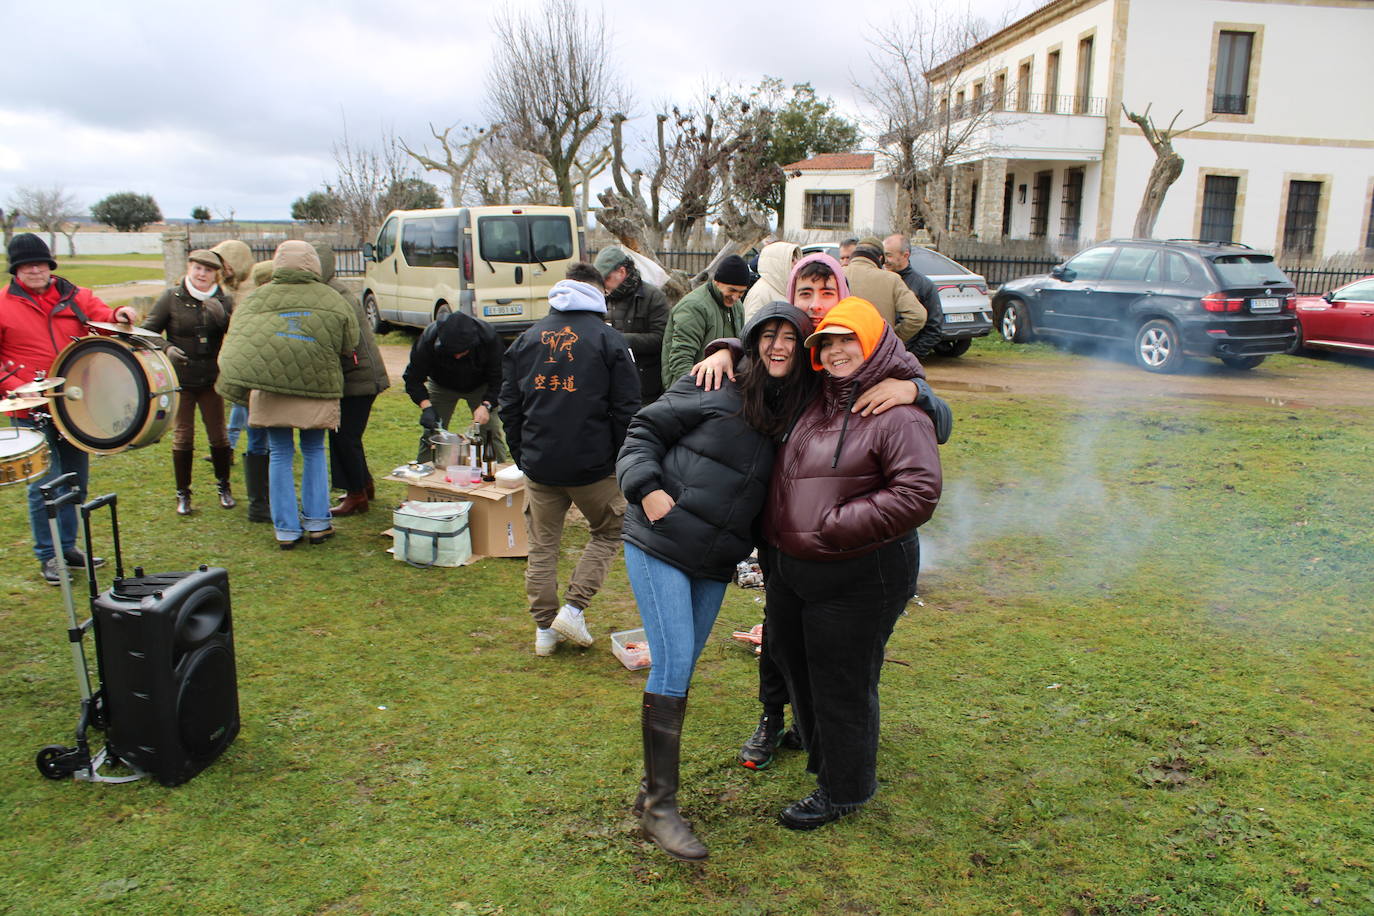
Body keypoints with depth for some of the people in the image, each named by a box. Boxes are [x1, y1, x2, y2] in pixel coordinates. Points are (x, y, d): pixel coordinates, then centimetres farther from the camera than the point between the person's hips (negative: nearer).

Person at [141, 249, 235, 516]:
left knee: (218, 434, 6)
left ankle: (224, 487, 23)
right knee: (182, 436, 3)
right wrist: (166, 348, -18)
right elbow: (148, 331, 0)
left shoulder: (224, 301, 1)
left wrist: (221, 316, -25)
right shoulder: (172, 298, -3)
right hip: (180, 379, -1)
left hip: (212, 379, 1)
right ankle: (182, 494, 15)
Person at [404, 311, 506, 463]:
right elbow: (413, 378, -25)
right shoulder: (429, 338, -34)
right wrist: (426, 406, -38)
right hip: (441, 386, 0)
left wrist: (486, 405, -41)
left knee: (492, 432, -8)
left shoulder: (488, 337, -35)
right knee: (431, 433, -4)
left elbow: (498, 378, -27)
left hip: (480, 387, 0)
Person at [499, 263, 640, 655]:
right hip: (593, 464, -3)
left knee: (542, 546, 14)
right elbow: (626, 409, -6)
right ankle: (573, 609, 9)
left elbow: (509, 405, 10)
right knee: (608, 533, 17)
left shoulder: (527, 338, 8)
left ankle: (545, 628, 20)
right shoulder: (608, 338, -3)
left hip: (539, 465, 3)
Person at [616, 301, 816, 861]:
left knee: (681, 667, 13)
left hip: (716, 562, 5)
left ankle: (654, 788, 26)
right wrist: (647, 487, -17)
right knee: (673, 664, -10)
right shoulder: (716, 389, -7)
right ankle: (659, 805, 0)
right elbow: (645, 430, -3)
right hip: (660, 546, -5)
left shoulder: (801, 413, 6)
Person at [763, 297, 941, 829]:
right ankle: (820, 754, 48)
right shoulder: (818, 399, 8)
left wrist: (836, 524, -23)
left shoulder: (898, 414, -16)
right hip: (789, 567, 8)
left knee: (842, 685, 7)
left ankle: (843, 791, 29)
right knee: (795, 666, 23)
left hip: (856, 579, -8)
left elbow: (918, 494, -24)